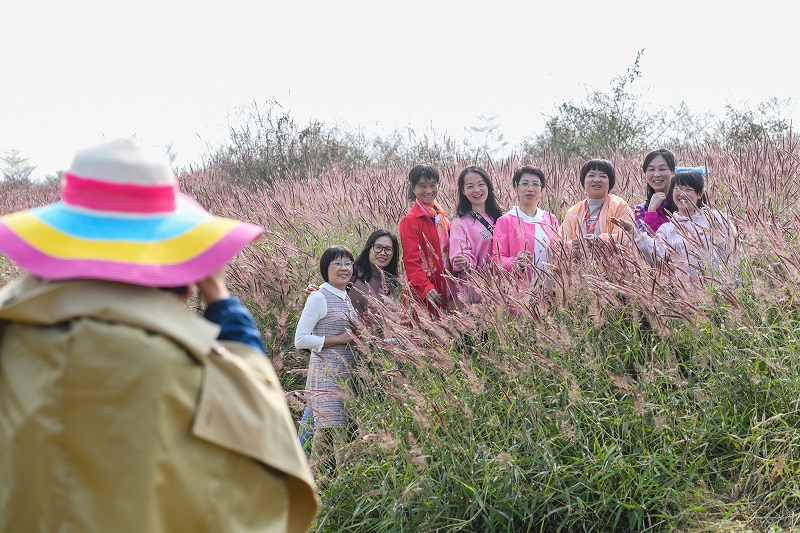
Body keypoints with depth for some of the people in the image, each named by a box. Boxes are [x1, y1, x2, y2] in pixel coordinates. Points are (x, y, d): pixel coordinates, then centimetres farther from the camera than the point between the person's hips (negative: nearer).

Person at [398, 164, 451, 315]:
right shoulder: (410, 220, -11)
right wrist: (426, 288, -26)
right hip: (421, 295, -7)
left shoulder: (442, 217, 13)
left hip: (444, 290, 7)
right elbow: (411, 260, -16)